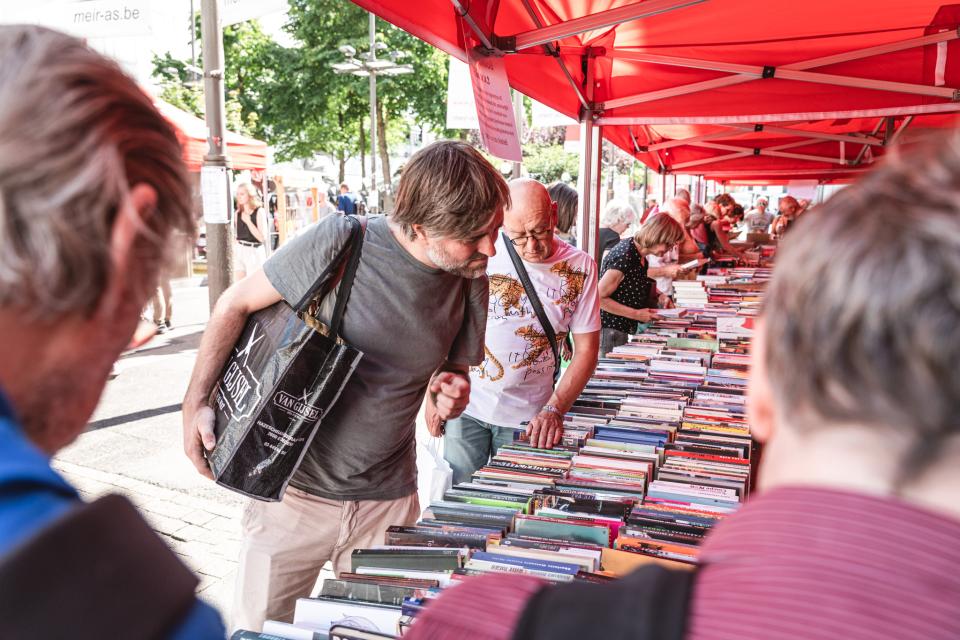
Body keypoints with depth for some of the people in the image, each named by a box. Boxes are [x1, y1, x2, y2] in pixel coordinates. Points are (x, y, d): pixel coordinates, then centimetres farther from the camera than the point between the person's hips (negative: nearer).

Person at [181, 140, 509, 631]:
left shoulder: (471, 282, -5)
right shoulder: (338, 242, -19)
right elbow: (236, 304, -8)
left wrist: (449, 393, -11)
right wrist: (196, 403, -11)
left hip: (388, 499, 4)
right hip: (295, 488, -3)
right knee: (260, 626, 12)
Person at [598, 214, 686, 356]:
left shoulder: (640, 255, 5)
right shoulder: (625, 257, -22)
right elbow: (600, 298, -22)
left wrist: (658, 293, 5)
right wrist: (637, 314, -20)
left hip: (623, 330, 9)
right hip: (608, 330, -9)